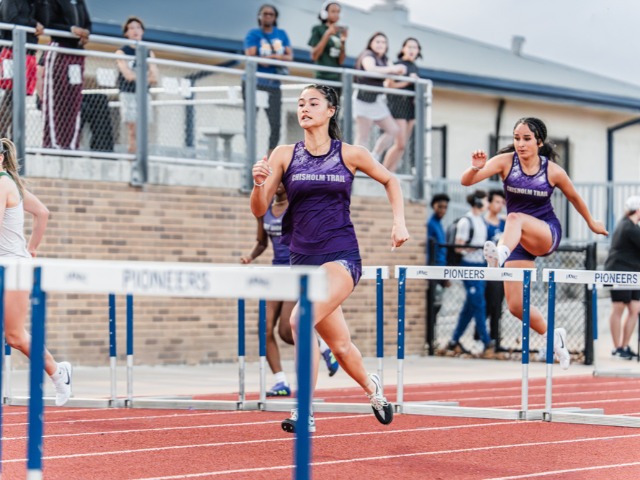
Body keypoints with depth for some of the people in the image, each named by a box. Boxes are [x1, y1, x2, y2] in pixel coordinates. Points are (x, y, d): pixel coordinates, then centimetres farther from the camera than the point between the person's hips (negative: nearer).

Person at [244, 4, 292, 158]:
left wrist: (269, 57, -12)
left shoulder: (281, 34, 14)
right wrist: (278, 58, -7)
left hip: (273, 84, 3)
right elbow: (251, 57, -9)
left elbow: (289, 56, 6)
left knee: (275, 124, -5)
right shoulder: (253, 34, 3)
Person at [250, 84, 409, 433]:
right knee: (340, 345, 12)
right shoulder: (284, 155, 3)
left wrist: (399, 221, 7)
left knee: (301, 319, -28)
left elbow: (389, 180, 18)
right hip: (303, 259, 3)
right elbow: (259, 210, -1)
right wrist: (258, 183, -21)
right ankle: (371, 387, 44)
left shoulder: (350, 154, 0)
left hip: (341, 256, -3)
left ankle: (304, 411, -22)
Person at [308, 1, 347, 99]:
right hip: (323, 78, -6)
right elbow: (314, 56, -9)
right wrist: (327, 35, -14)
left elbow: (341, 61, 9)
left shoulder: (339, 33, 13)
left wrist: (343, 42, -5)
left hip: (337, 78, 6)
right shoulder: (318, 29, -1)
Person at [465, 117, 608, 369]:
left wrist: (592, 223, 25)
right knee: (515, 306, -2)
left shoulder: (553, 171, -9)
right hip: (517, 238, 3)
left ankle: (500, 254, -67)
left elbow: (574, 197, 12)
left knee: (515, 218, -37)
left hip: (547, 233, -3)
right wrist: (476, 168, -42)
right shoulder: (506, 161, -8)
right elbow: (466, 181, -19)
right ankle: (551, 337, 24)